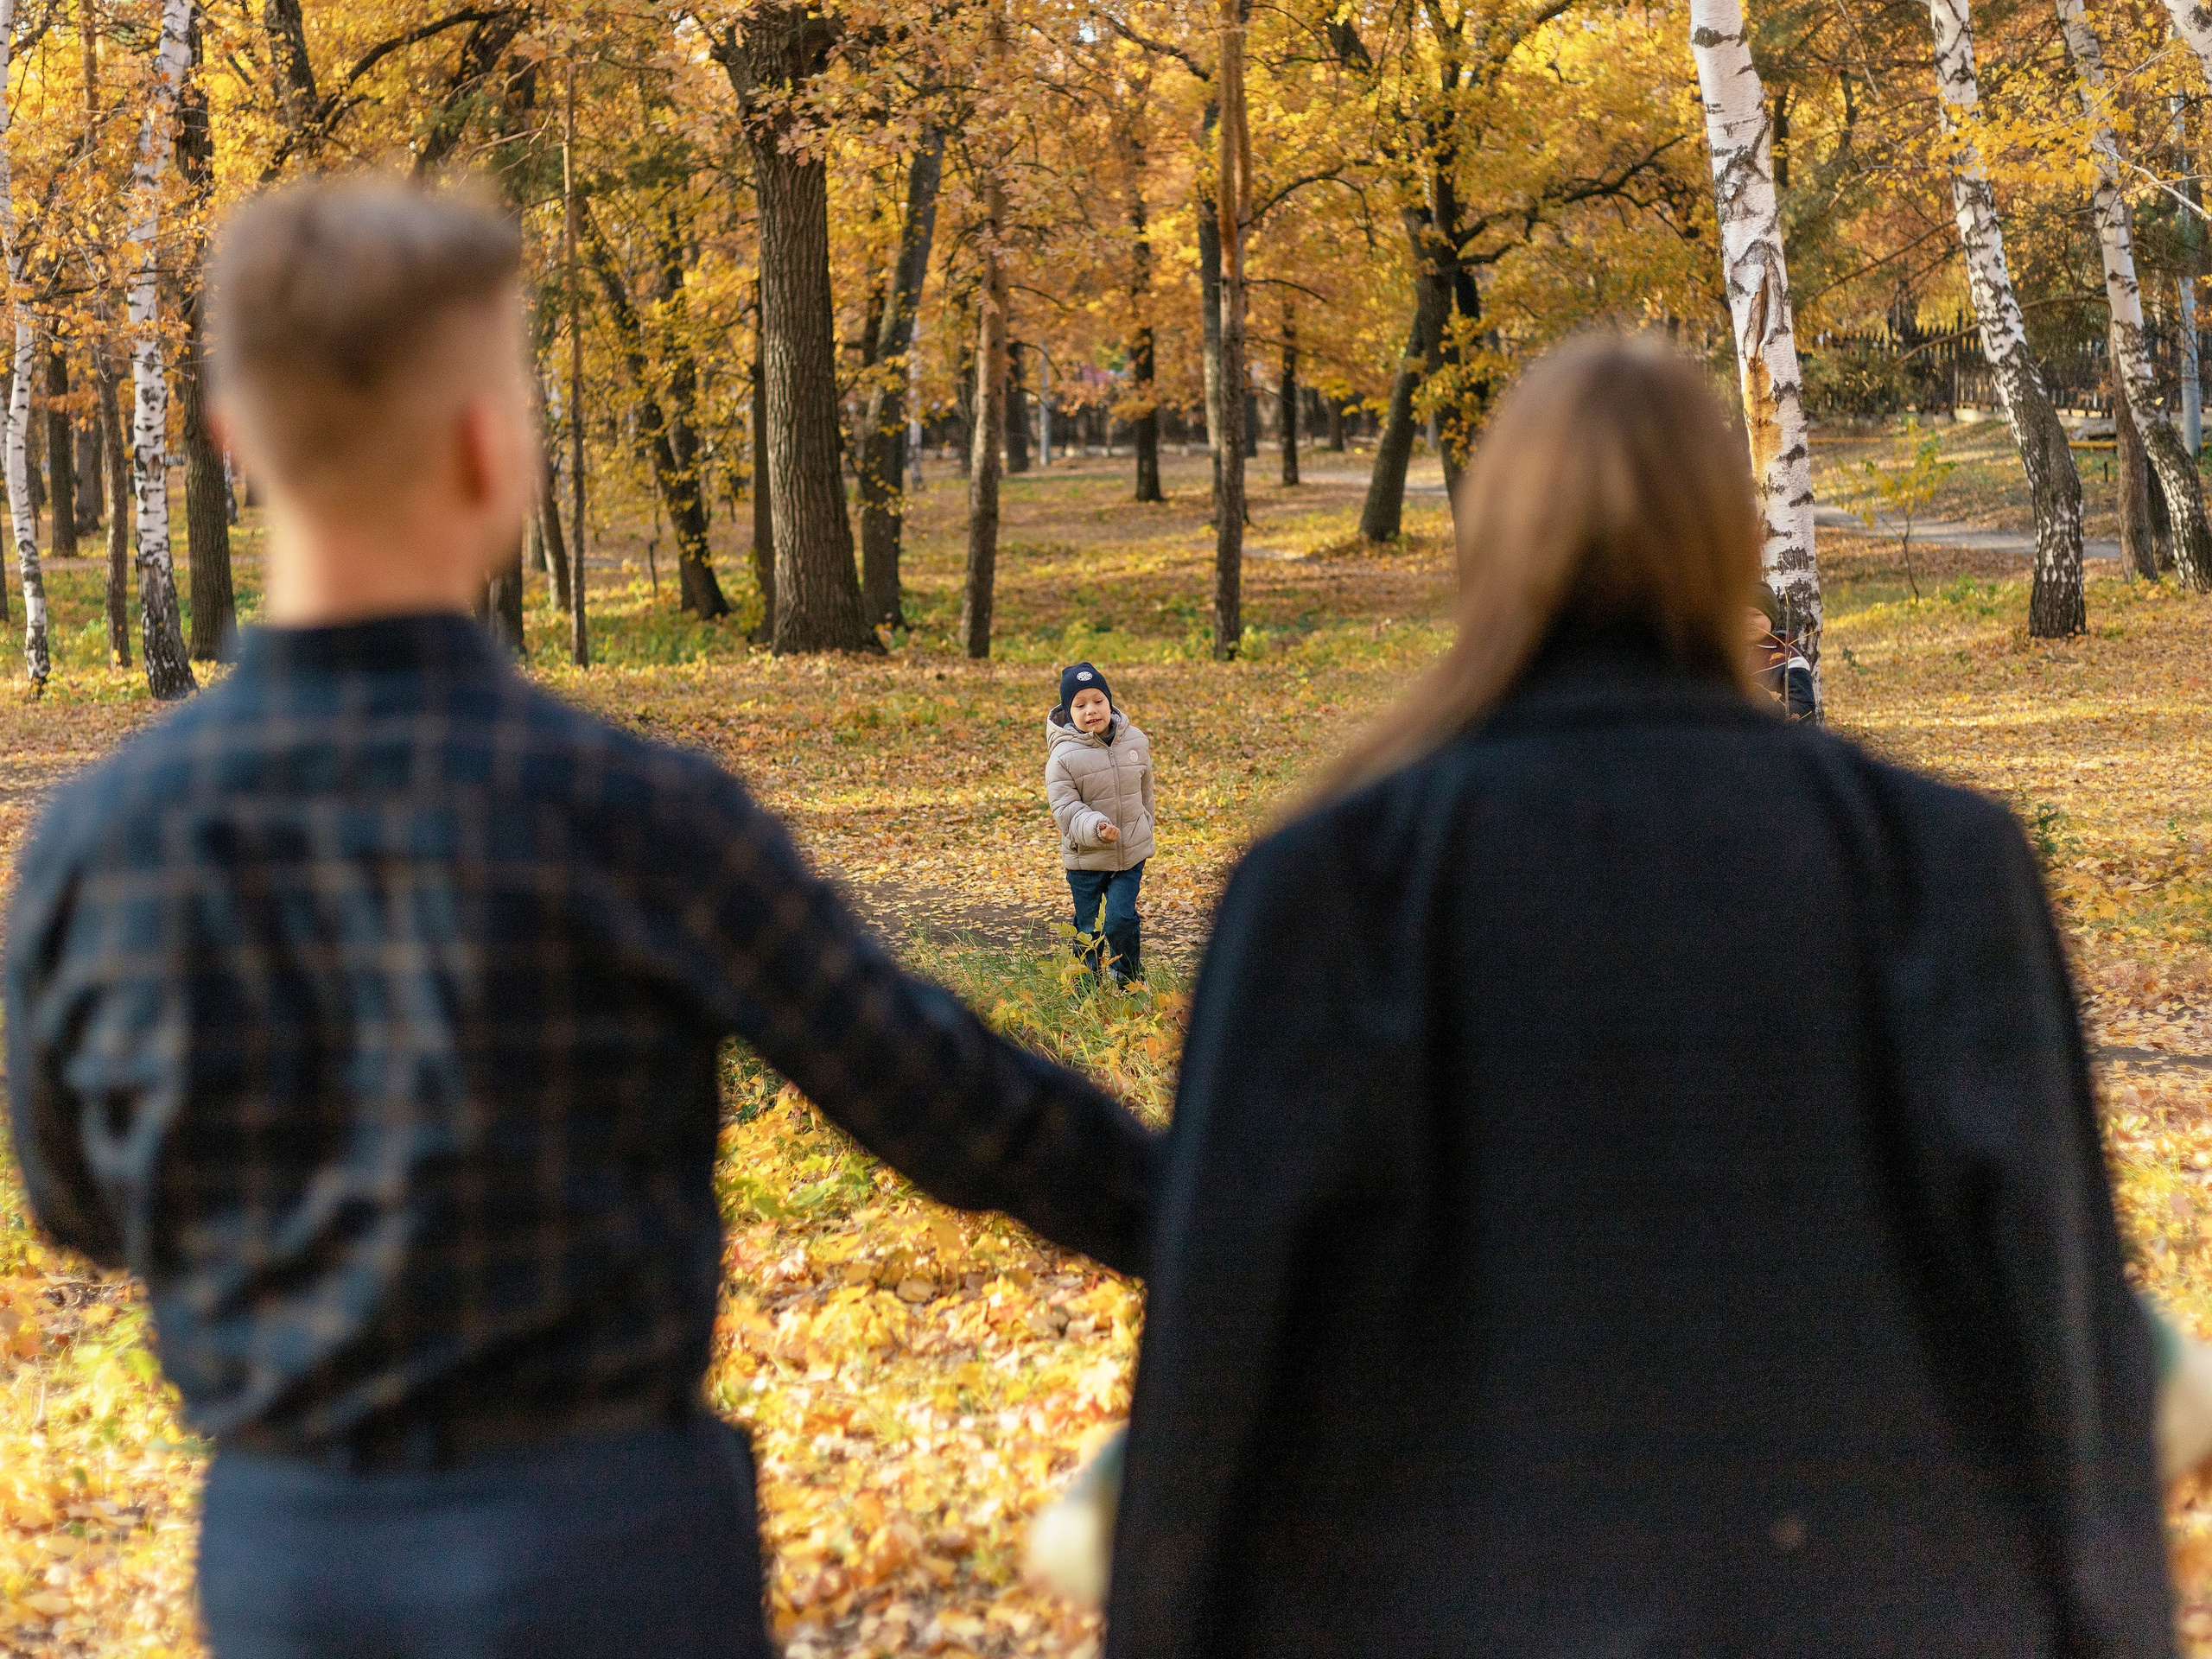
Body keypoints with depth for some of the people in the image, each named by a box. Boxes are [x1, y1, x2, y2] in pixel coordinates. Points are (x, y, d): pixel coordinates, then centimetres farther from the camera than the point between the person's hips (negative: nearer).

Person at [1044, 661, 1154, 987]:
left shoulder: (1136, 742, 0)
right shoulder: (1063, 755, -12)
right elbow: (1066, 808, -17)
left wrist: (1143, 835, 22)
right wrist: (1096, 828, -34)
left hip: (1132, 853, 1)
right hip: (1085, 856, -1)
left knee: (1121, 918, -11)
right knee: (1089, 930, 9)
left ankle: (1130, 981, 11)